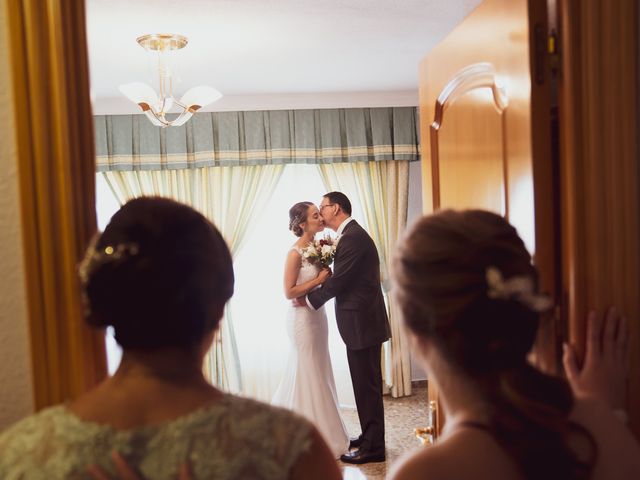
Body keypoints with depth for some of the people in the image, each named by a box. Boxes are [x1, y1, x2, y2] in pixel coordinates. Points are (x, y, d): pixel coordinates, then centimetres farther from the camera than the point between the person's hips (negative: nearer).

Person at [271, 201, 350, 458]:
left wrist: (327, 271, -4)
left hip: (317, 314, 8)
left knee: (319, 372, 17)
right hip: (303, 317, -8)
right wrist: (319, 280, -18)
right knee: (308, 374, 2)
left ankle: (323, 430, 34)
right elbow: (289, 292, -19)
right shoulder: (295, 253, -18)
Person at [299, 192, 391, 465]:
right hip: (362, 320, 10)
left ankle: (372, 448, 10)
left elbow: (337, 280, -19)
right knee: (366, 384, 17)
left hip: (362, 322, -10)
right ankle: (370, 438, 29)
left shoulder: (352, 237, -17)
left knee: (367, 385, 0)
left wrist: (310, 300, -5)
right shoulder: (352, 234, 15)